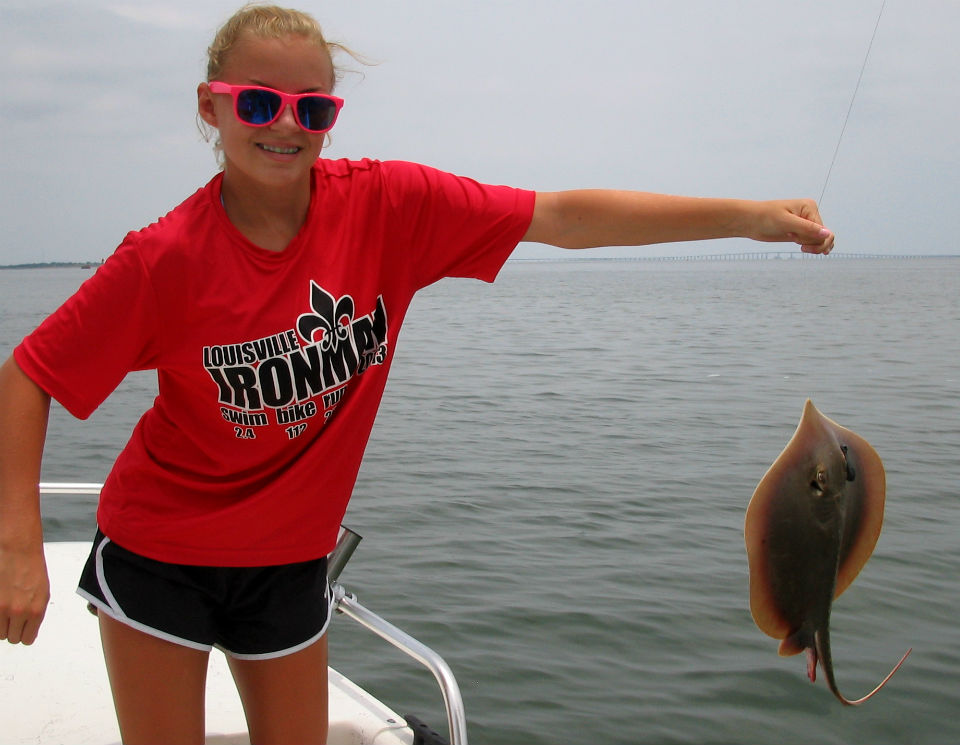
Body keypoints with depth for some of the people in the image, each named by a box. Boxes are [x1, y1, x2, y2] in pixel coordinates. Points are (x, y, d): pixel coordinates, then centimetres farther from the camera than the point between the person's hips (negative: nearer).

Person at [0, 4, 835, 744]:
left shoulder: (388, 205, -17)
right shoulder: (167, 256, -21)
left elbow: (562, 216, -20)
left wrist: (748, 215, -22)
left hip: (289, 558, 3)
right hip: (161, 554, -2)